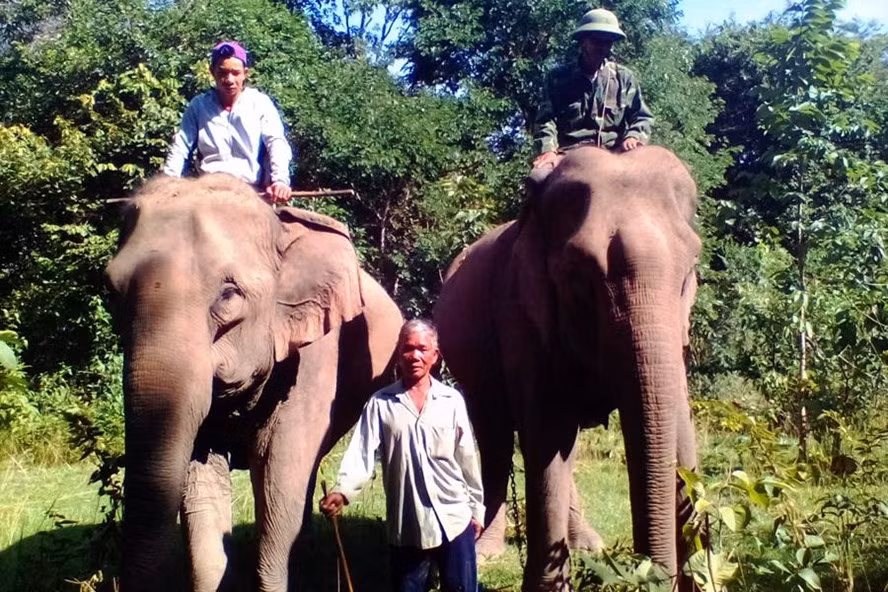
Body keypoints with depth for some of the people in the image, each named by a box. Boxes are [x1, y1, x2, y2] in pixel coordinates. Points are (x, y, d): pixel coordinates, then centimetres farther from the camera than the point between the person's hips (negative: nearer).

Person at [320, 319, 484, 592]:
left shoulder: (452, 400, 2)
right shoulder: (380, 403, 0)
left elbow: (467, 458, 7)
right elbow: (362, 453, -10)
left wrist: (476, 508, 11)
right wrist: (342, 490, -27)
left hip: (455, 521, 0)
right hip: (406, 527, 0)